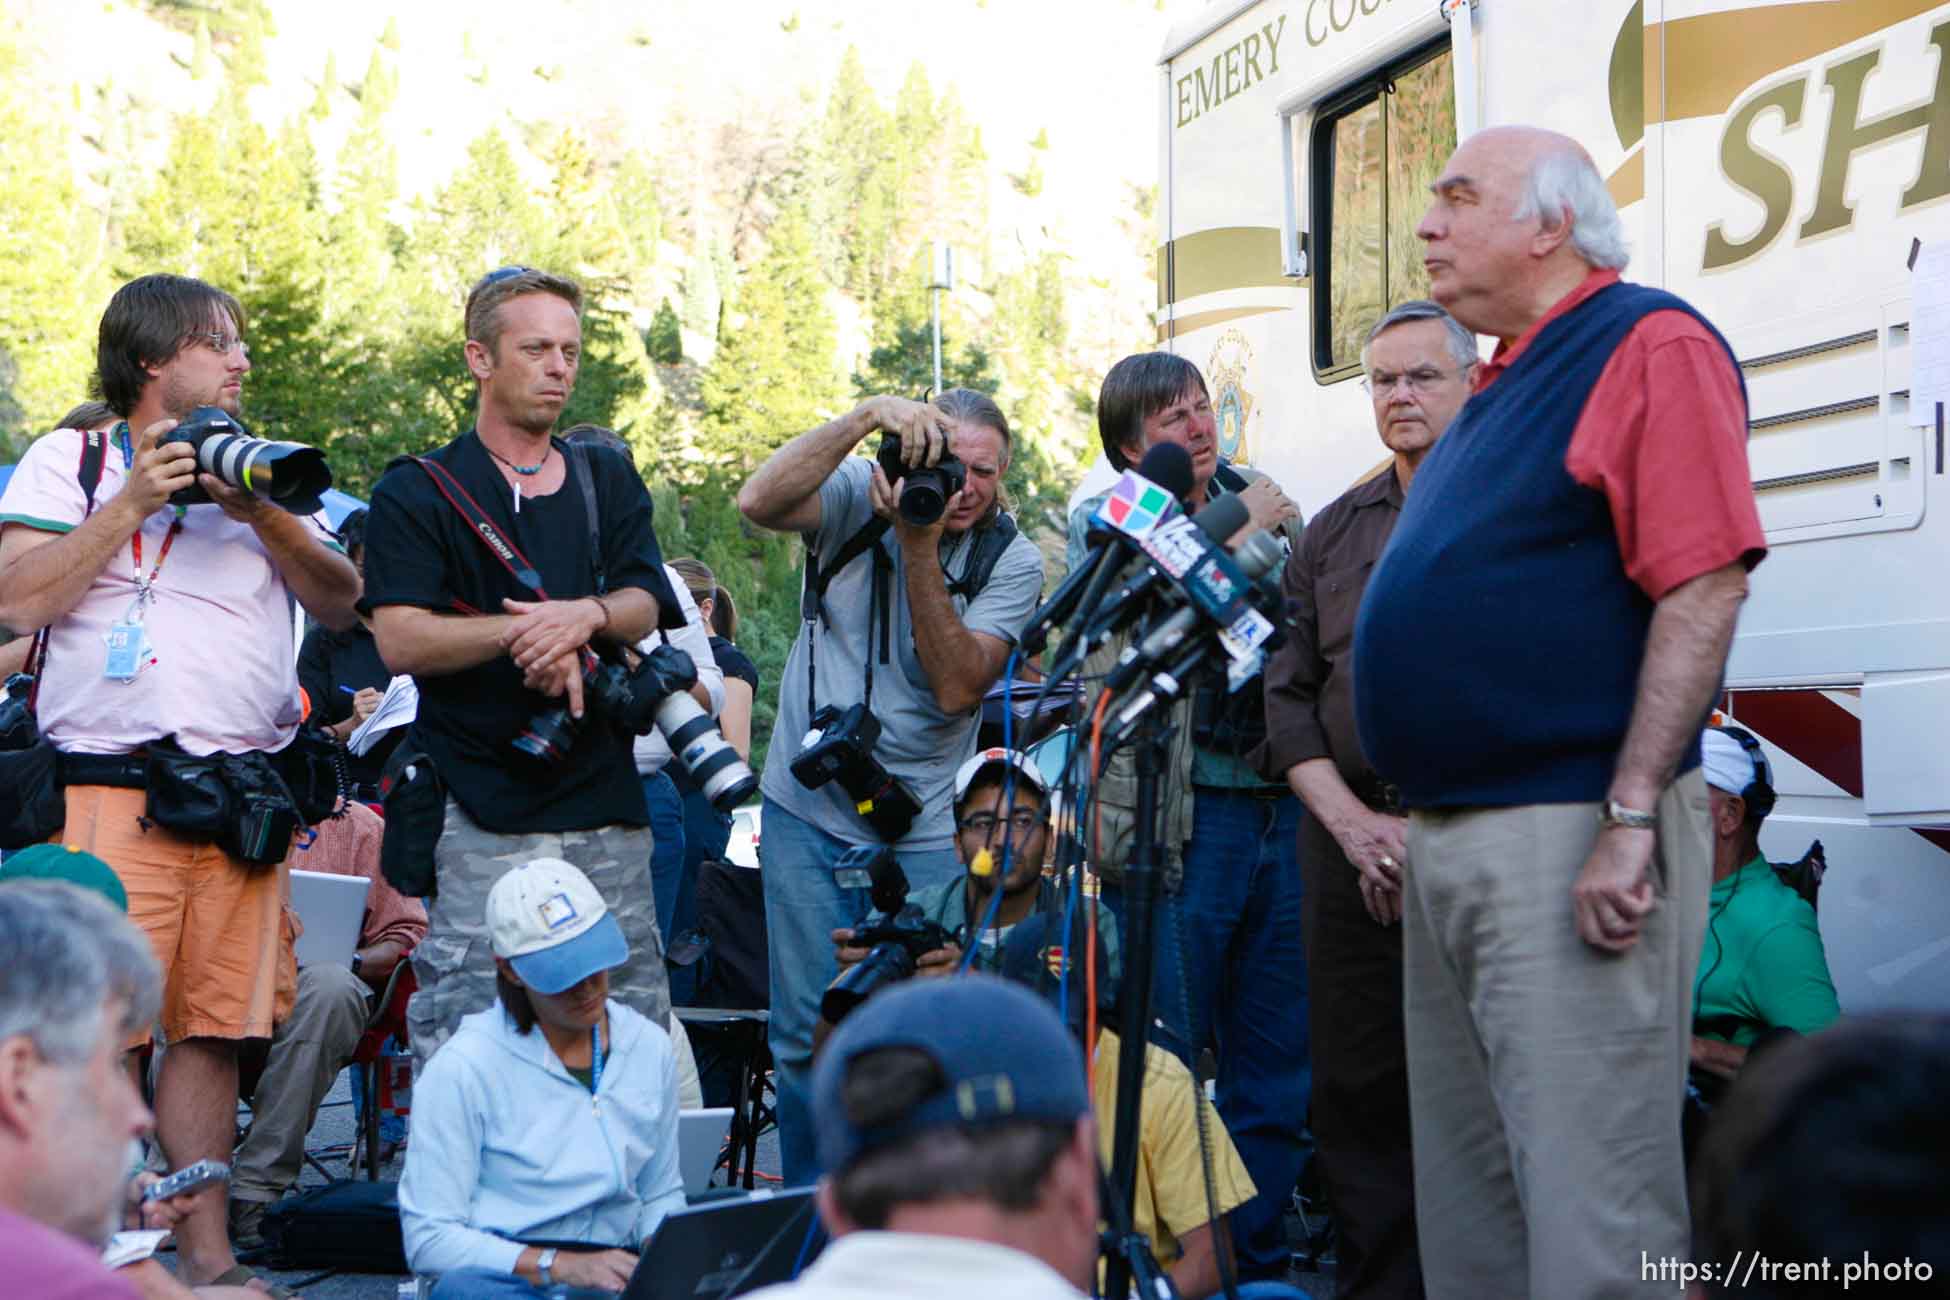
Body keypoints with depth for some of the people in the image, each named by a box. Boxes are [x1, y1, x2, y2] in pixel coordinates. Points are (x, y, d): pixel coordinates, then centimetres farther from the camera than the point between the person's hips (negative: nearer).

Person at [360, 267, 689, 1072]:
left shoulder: (609, 480, 18)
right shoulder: (416, 494, 4)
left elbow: (644, 606, 4)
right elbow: (399, 640, -8)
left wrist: (584, 615, -17)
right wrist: (523, 631, -17)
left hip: (606, 799, 4)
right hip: (482, 812, -4)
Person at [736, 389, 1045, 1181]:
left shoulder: (1012, 562, -3)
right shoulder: (858, 497, -3)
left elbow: (956, 687, -17)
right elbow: (759, 502, -25)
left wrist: (919, 545, -24)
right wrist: (867, 416, -32)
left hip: (925, 834, 0)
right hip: (810, 812, 0)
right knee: (811, 1040, 2)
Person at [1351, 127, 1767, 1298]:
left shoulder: (1650, 345, -8)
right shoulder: (1502, 387, 19)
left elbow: (1704, 590, -18)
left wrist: (1631, 819, -23)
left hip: (1569, 836, -9)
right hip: (1447, 838, 10)